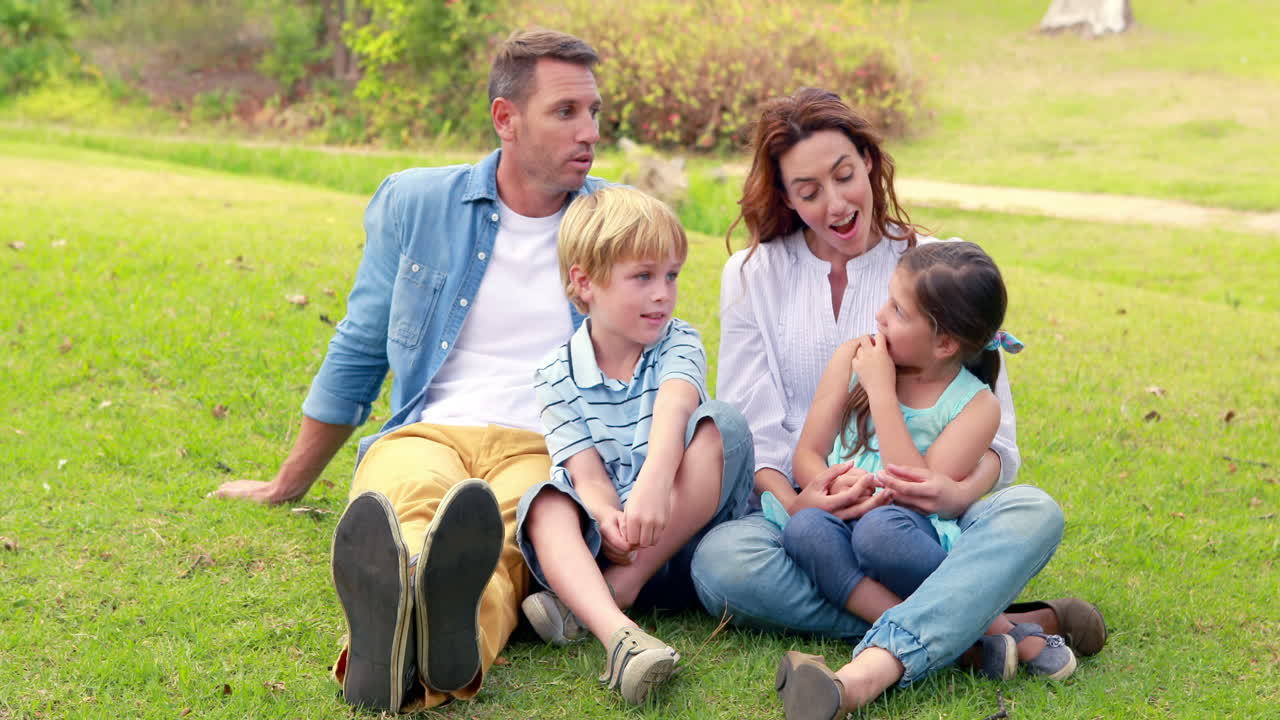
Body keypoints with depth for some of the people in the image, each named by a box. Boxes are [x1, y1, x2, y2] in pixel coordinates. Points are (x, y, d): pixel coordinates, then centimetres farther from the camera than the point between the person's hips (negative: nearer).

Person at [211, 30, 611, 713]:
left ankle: (456, 631, -71)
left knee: (499, 537, -39)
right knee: (407, 508, -38)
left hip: (546, 451, 0)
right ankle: (391, 613, -71)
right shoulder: (414, 203, 11)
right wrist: (287, 484, 26)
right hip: (425, 435, 1)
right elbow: (359, 351, 20)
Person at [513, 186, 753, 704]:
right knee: (545, 504, -30)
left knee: (722, 427, -25)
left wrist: (655, 482, -46)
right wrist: (610, 518, -38)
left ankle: (620, 585, -27)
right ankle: (616, 632, -56)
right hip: (608, 537, 0)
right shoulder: (558, 376, 0)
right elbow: (587, 472, -11)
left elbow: (674, 408, -23)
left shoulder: (678, 343, 0)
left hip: (682, 535, 0)